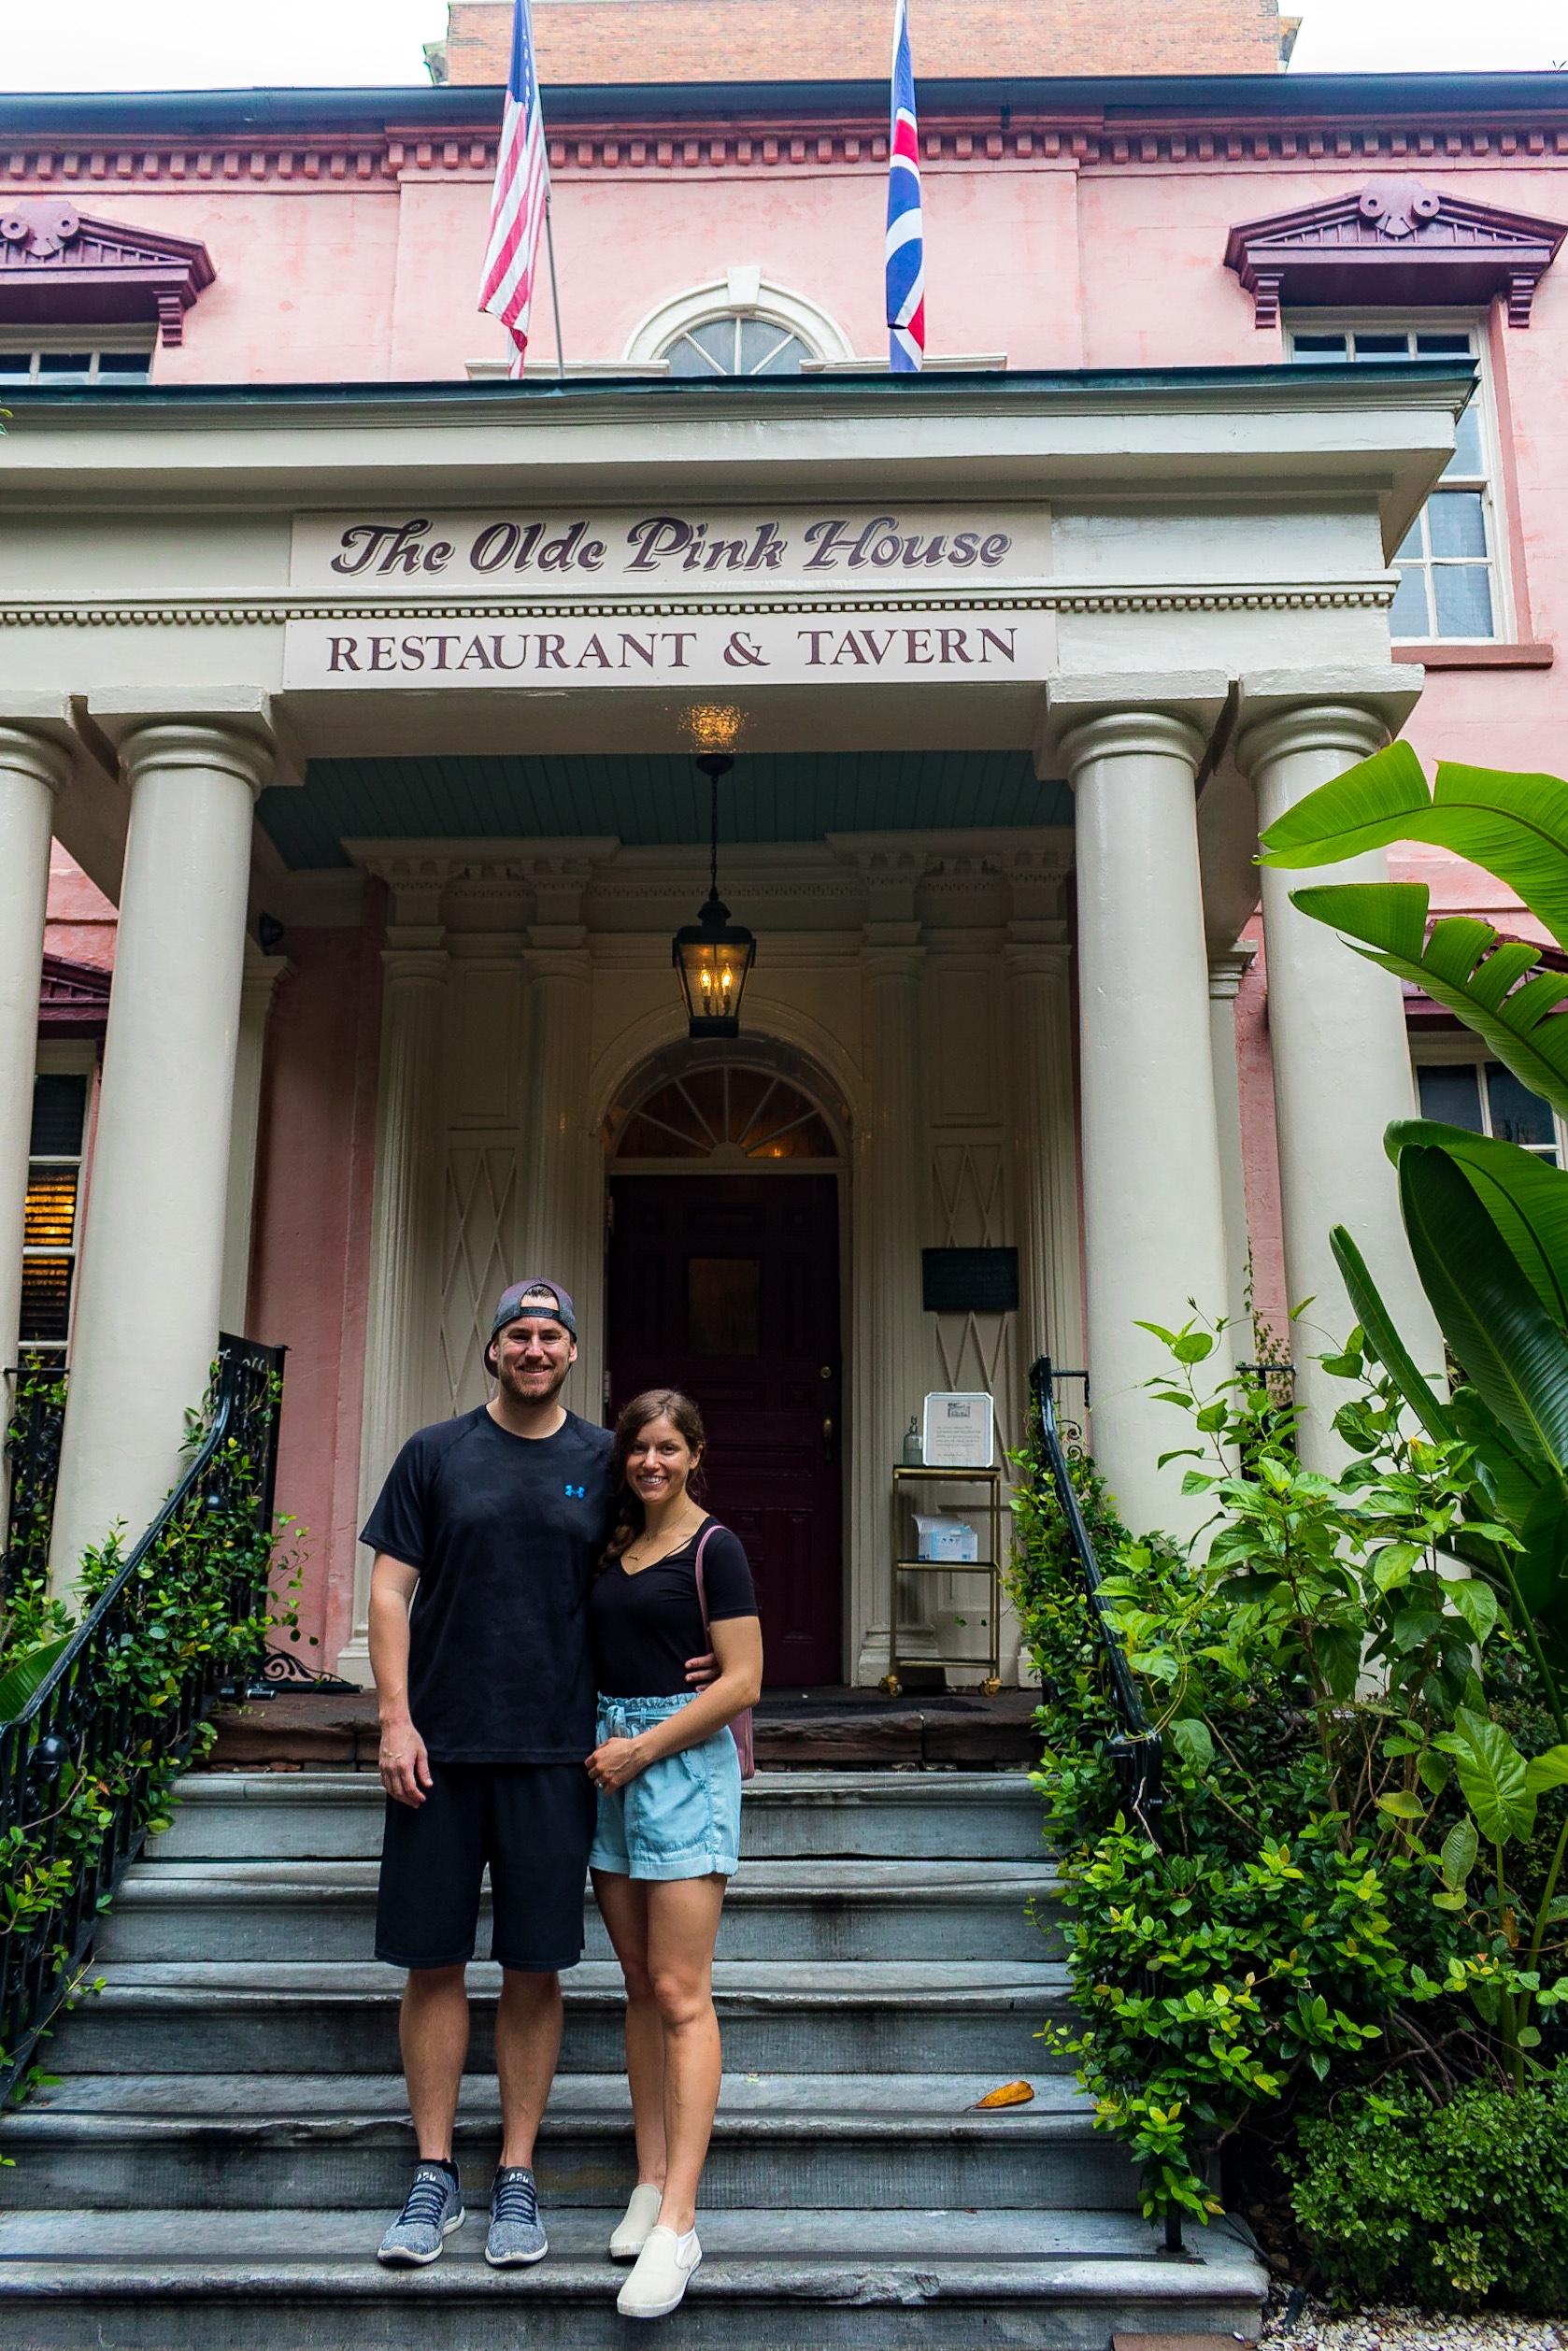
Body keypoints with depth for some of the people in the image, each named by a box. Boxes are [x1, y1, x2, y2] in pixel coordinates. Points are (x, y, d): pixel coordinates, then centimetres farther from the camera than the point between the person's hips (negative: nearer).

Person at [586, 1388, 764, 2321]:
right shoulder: (617, 1546, 13)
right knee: (641, 1988, 11)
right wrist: (602, 1748, 5)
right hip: (612, 1763, 7)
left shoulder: (713, 1548, -7)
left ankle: (677, 2224, -7)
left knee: (681, 1996, -8)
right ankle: (650, 2183, 18)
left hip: (684, 1762, -7)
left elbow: (742, 1682, -12)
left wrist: (642, 1749, -13)